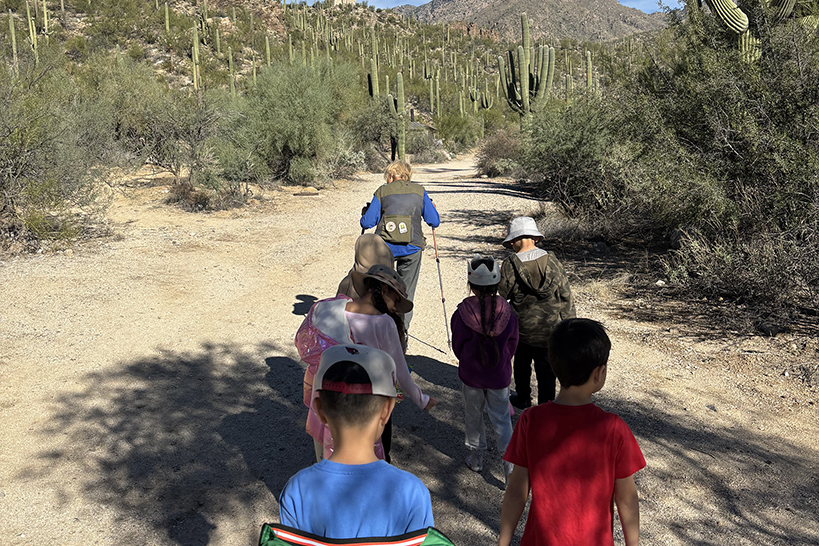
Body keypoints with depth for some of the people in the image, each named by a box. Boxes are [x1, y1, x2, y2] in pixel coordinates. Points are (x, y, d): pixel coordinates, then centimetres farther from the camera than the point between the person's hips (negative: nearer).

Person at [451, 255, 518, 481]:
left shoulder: (462, 314, -18)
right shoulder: (508, 313, -12)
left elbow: (457, 346, -6)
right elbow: (512, 345, 0)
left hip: (471, 375, -1)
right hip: (499, 376, 1)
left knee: (473, 415, 19)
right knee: (502, 419, 15)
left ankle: (476, 458, 32)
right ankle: (509, 461, 7)